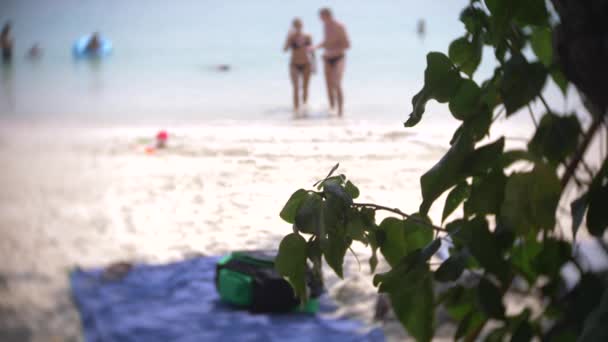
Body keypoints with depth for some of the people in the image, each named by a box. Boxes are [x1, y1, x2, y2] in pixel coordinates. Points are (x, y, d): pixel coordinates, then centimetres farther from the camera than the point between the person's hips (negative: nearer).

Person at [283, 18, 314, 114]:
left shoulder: (308, 37, 1)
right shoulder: (291, 37, -6)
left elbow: (311, 51, 9)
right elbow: (285, 49, -18)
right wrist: (289, 38, -26)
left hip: (306, 65, 2)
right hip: (294, 65, -2)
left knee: (305, 88, 6)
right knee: (296, 88, -14)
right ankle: (296, 109, -17)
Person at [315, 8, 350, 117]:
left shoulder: (339, 27, -17)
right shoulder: (326, 26, 6)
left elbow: (348, 45, -17)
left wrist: (333, 52, -22)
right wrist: (316, 47, 3)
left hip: (339, 59, -7)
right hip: (327, 60, 7)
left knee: (337, 84, -21)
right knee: (329, 86, 2)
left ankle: (340, 111, -18)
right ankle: (332, 110, 13)